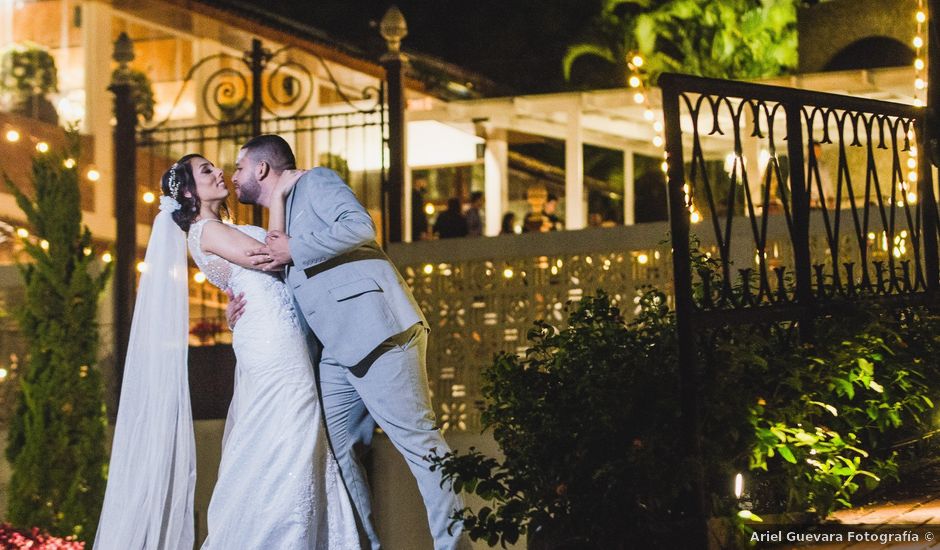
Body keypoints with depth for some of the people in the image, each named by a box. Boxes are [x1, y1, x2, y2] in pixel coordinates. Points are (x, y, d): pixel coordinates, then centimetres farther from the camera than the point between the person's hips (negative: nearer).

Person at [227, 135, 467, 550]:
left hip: (376, 332, -10)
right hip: (337, 351, 10)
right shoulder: (278, 223, 29)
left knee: (416, 438, -10)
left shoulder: (314, 182, 4)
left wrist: (295, 250, -10)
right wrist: (245, 307, 13)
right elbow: (287, 297, 31)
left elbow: (359, 226, -14)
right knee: (337, 447, 7)